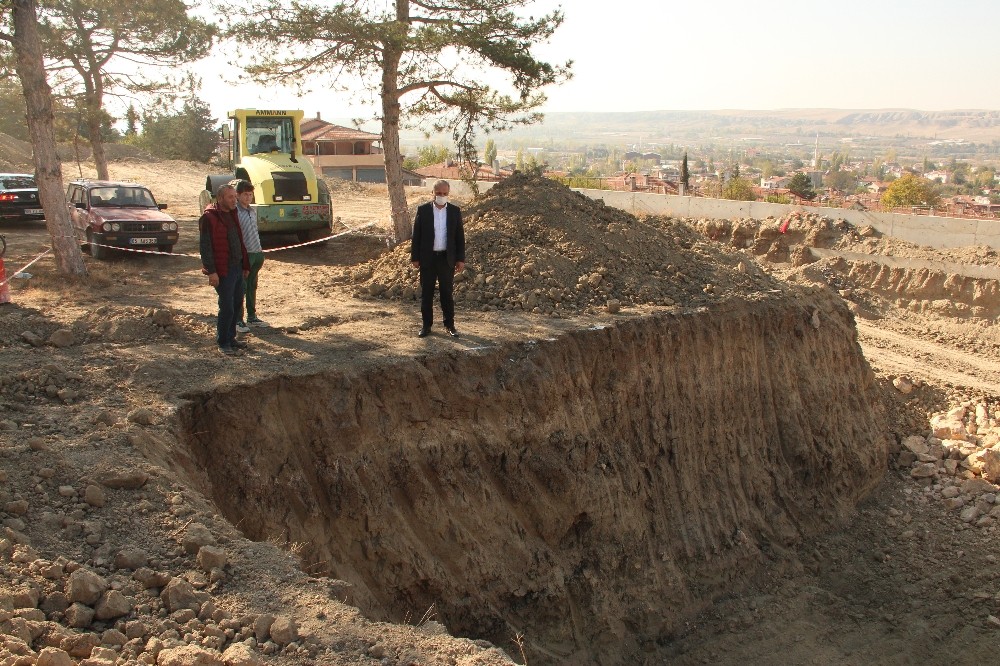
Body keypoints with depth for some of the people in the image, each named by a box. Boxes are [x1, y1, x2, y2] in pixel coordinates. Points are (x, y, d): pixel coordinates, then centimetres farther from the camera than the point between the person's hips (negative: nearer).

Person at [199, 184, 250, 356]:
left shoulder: (232, 215, 14)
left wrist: (245, 265, 18)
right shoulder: (209, 217, -13)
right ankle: (223, 344, 7)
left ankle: (230, 338, 28)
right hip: (223, 270, -9)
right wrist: (211, 271, -21)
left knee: (237, 303, 15)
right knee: (227, 307, -5)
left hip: (237, 267, 9)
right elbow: (205, 245, -16)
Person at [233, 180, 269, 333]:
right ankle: (238, 320, 3)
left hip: (256, 253, 8)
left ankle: (252, 317, 26)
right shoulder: (235, 212, -12)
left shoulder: (253, 210, 13)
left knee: (252, 287, 16)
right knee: (241, 288, -3)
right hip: (244, 255, -8)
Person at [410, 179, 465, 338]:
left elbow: (460, 236, 4)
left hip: (447, 258, 0)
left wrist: (461, 259, 0)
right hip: (427, 258, 0)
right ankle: (426, 325, 15)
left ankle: (449, 325, 17)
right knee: (426, 293, 5)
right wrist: (415, 258, -3)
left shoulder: (455, 211, 1)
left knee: (447, 293, 8)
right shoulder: (423, 210, -2)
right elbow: (416, 235, 0)